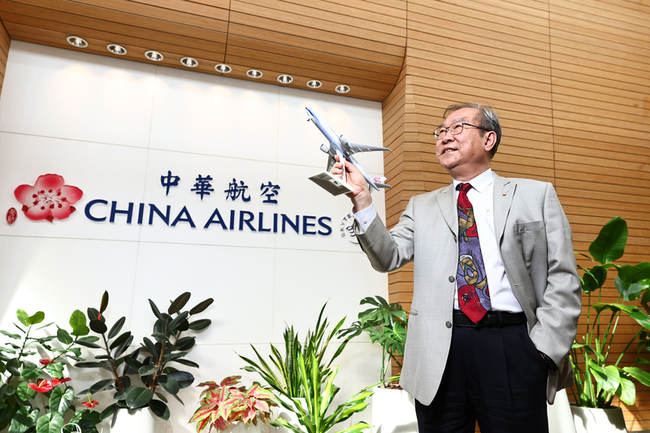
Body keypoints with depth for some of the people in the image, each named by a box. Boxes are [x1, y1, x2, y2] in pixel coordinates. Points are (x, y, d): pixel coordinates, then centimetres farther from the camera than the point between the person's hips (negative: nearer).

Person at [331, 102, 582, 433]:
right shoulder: (422, 207, 14)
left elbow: (563, 278, 4)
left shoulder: (536, 195, 9)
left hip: (513, 346, -1)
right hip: (440, 353, 2)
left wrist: (546, 347, -6)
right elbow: (388, 257, 0)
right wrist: (361, 199, -12)